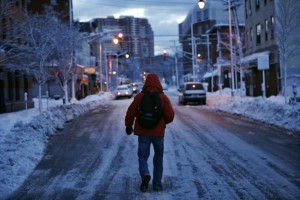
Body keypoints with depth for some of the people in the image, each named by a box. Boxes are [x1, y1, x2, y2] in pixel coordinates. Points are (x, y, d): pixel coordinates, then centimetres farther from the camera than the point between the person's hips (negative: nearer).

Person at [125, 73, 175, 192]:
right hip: (158, 132, 0)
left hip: (143, 132, 0)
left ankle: (145, 176, -20)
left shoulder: (139, 96, -3)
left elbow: (130, 112, -2)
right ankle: (157, 184, 15)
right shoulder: (163, 97, -3)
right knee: (158, 158, 15)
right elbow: (170, 115, -8)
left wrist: (128, 125, 15)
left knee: (143, 156, 8)